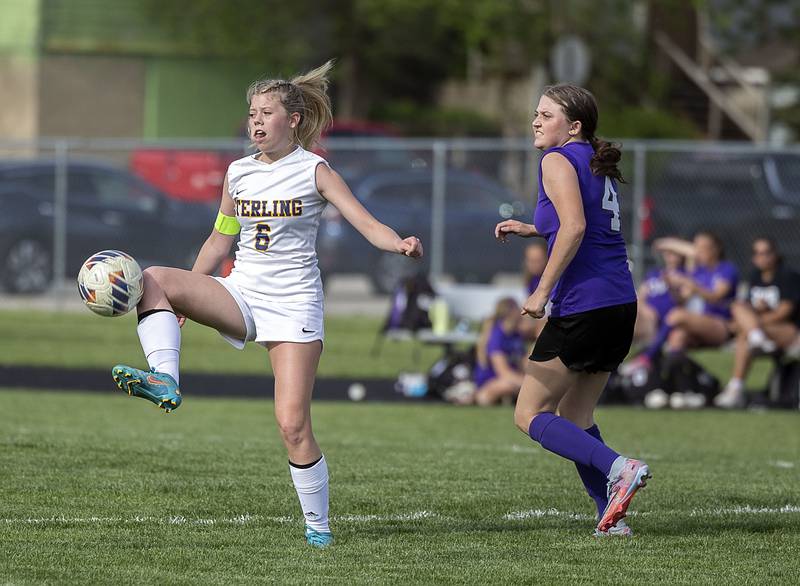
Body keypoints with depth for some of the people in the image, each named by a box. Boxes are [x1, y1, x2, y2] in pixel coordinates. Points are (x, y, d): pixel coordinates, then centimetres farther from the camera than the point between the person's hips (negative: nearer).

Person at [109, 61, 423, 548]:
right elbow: (221, 239, 21)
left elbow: (366, 223, -13)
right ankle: (165, 382, -34)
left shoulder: (314, 171, -4)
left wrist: (400, 244, -34)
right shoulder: (238, 173, 10)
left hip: (294, 303, -4)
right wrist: (185, 300, 19)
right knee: (154, 279, -22)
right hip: (241, 294, 4)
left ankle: (319, 525, 2)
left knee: (293, 424, -11)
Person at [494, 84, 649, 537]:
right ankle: (612, 517, 8)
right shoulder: (599, 165, 19)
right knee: (576, 417, 18)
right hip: (622, 304, 9)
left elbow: (574, 228, -22)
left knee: (530, 415, 0)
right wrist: (531, 229, 27)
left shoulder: (558, 160, -7)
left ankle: (619, 469, -18)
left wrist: (543, 291, -18)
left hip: (582, 308, -9)